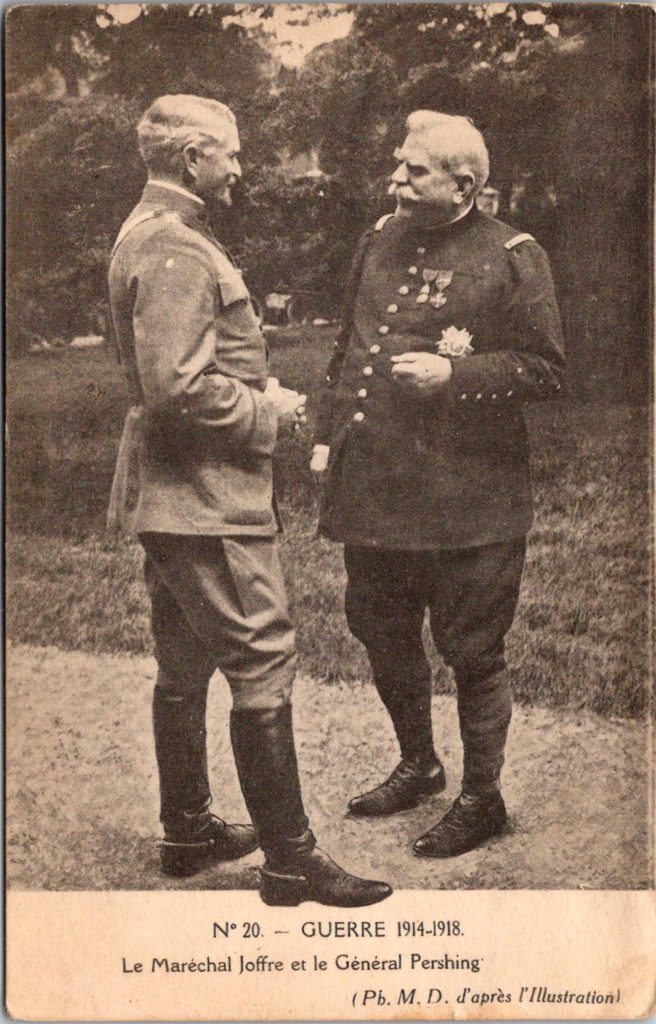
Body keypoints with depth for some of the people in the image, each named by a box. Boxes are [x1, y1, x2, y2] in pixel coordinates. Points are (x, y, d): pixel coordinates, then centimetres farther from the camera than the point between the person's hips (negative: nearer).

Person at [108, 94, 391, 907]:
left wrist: (255, 393, 14)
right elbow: (177, 386, -26)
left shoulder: (146, 233, 17)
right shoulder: (176, 252, -18)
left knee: (184, 666, 17)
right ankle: (289, 859, 4)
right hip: (206, 497, -11)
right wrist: (267, 413, -13)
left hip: (166, 494, 11)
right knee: (262, 665, -5)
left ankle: (187, 830, 29)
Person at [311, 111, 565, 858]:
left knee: (471, 649, 4)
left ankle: (482, 797, 24)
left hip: (464, 501, -6)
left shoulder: (513, 257, -7)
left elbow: (546, 371, -8)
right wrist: (327, 435, 14)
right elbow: (347, 345, 19)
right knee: (381, 633, 17)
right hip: (371, 485, 7)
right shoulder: (380, 241, 12)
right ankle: (418, 766, 39)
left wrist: (453, 372, -20)